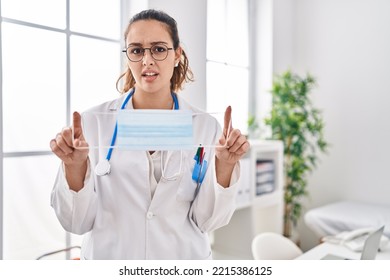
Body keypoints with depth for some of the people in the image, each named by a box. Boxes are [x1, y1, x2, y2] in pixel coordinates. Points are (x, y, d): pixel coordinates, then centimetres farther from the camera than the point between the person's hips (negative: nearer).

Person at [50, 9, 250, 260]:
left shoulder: (206, 125, -8)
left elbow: (207, 220, -8)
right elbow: (78, 222, -10)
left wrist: (225, 165, -23)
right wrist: (74, 167, -26)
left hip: (184, 258, 1)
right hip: (109, 257, 0)